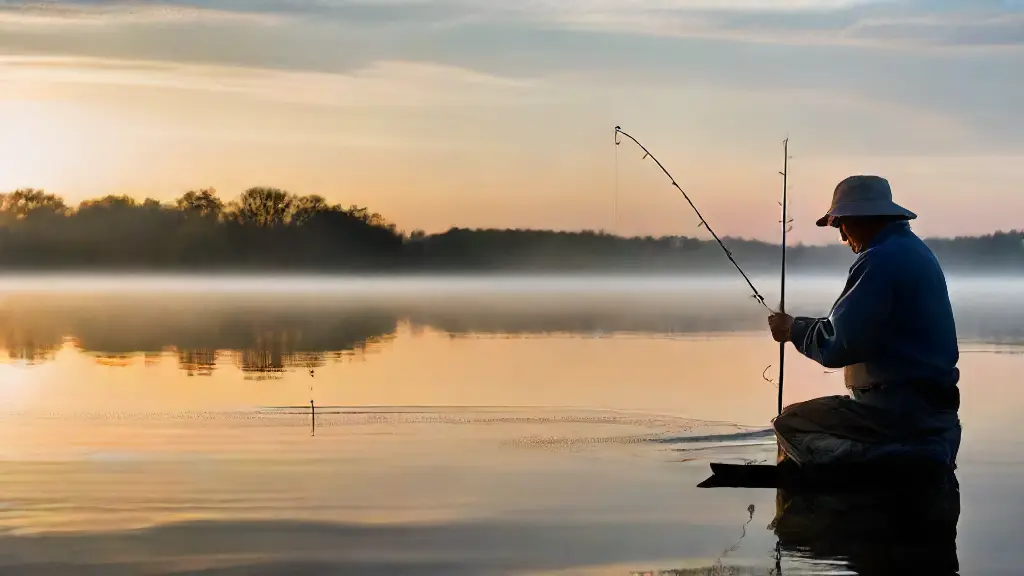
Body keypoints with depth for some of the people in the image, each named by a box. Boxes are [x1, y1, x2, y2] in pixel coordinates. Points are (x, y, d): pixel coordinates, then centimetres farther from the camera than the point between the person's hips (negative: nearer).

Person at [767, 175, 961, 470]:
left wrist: (793, 329, -3)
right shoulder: (914, 249, 15)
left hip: (901, 411, -11)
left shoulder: (881, 260, -18)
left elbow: (836, 346, -21)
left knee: (789, 426, -6)